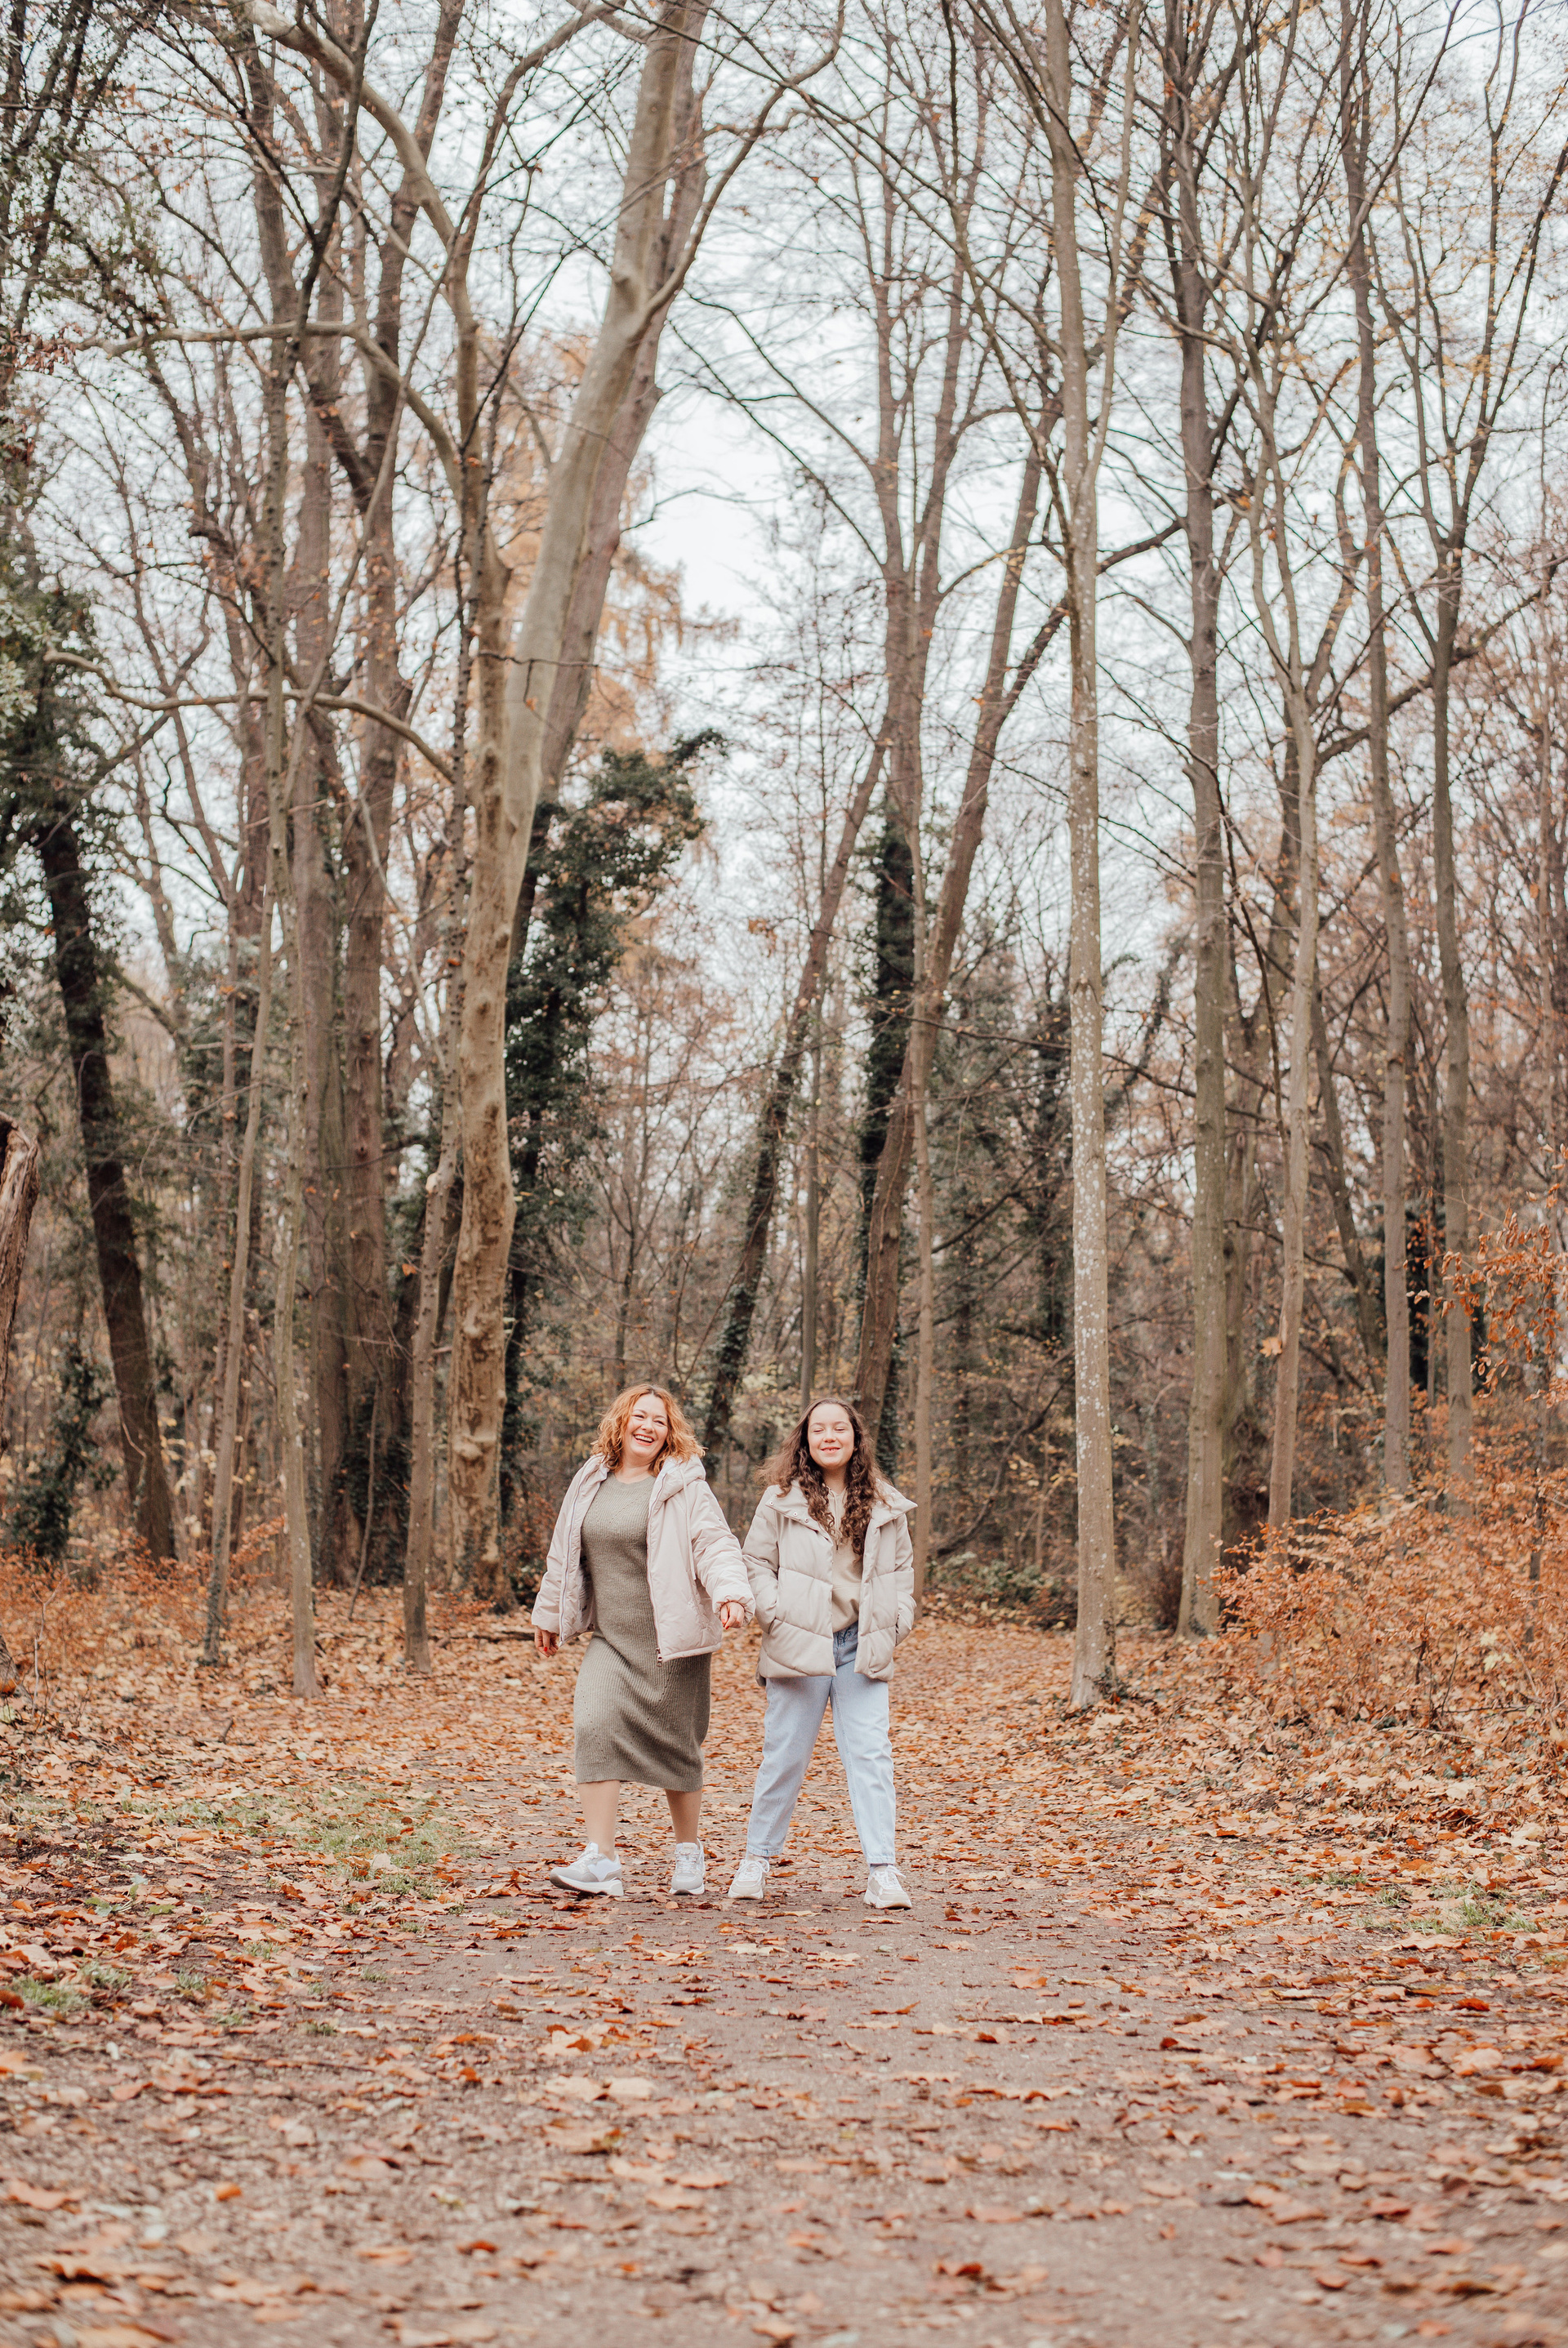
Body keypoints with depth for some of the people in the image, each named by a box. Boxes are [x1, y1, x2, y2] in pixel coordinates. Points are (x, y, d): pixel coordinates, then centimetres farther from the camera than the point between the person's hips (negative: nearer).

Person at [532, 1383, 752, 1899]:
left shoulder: (684, 1487, -4)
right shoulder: (590, 1483, 10)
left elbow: (715, 1544, -15)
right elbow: (564, 1553, 22)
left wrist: (731, 1594, -33)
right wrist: (548, 1614, 27)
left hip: (671, 1640, -3)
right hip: (610, 1640, 3)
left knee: (676, 1745, 5)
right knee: (594, 1726, -17)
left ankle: (689, 1854, 27)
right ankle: (600, 1862, -17)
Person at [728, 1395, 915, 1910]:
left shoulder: (884, 1506, 9)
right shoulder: (781, 1499, 1)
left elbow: (901, 1567, 19)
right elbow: (757, 1562, 4)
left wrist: (897, 1622, 6)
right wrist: (774, 1615, -8)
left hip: (862, 1648, 2)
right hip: (800, 1646, -2)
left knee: (870, 1754, -3)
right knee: (784, 1754, 5)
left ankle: (883, 1870, -2)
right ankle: (758, 1858, 21)